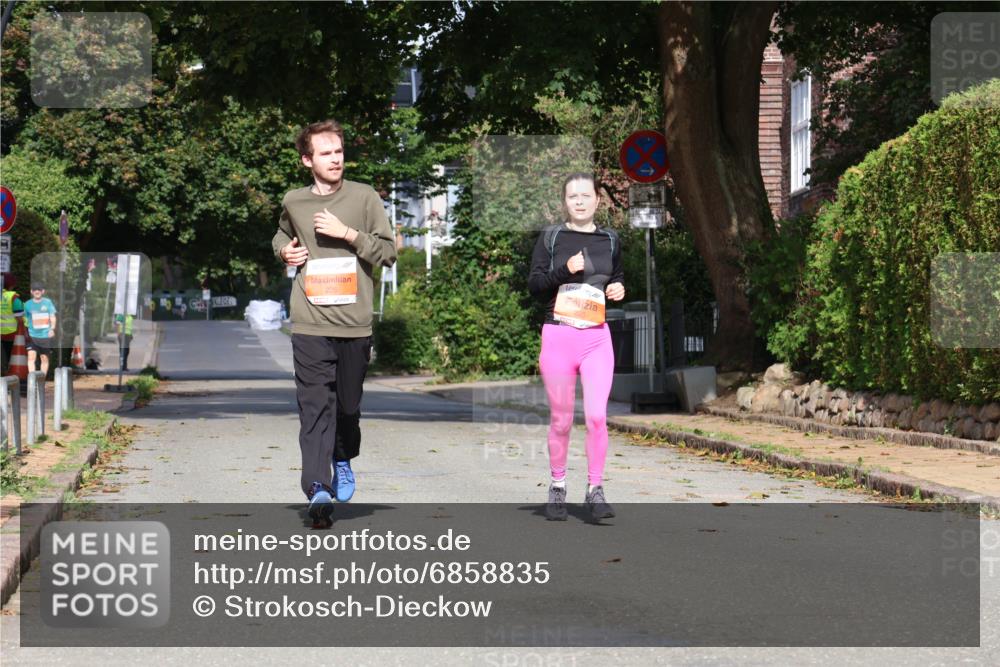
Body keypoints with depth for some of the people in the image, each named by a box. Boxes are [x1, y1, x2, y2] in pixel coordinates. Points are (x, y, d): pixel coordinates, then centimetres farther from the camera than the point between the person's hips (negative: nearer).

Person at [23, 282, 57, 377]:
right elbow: (25, 319, 14)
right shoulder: (28, 304, 5)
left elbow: (52, 317, 2)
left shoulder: (48, 302, 4)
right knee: (31, 356, -16)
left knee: (44, 358, 6)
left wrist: (52, 328, -14)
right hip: (32, 336, 0)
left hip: (45, 336, 0)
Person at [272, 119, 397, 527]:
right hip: (310, 324, 0)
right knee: (314, 406, -10)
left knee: (348, 405, 10)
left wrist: (347, 233, -11)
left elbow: (389, 252, 0)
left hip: (355, 324, 0)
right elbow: (282, 235, 31)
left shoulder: (364, 197, 3)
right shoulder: (293, 202, 10)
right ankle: (318, 489, -15)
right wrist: (284, 250, 8)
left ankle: (343, 459, 39)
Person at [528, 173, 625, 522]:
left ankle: (595, 490, -2)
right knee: (561, 420, 6)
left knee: (597, 415, -11)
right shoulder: (551, 237, 3)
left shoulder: (609, 240, 11)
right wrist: (564, 270, -16)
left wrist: (619, 289, 3)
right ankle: (557, 487, 22)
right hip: (558, 335, -1)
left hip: (597, 337, 1)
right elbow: (533, 284, -1)